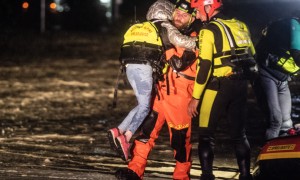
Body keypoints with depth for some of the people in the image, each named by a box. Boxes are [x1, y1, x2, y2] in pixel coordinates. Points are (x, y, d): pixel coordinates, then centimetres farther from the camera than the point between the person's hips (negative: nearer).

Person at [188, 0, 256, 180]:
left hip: (218, 86, -6)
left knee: (206, 134, 2)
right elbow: (252, 56, 14)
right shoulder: (240, 26, 11)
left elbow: (205, 67, -15)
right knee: (239, 133, 14)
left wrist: (195, 97, -11)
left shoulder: (209, 31, -9)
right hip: (241, 85, 6)